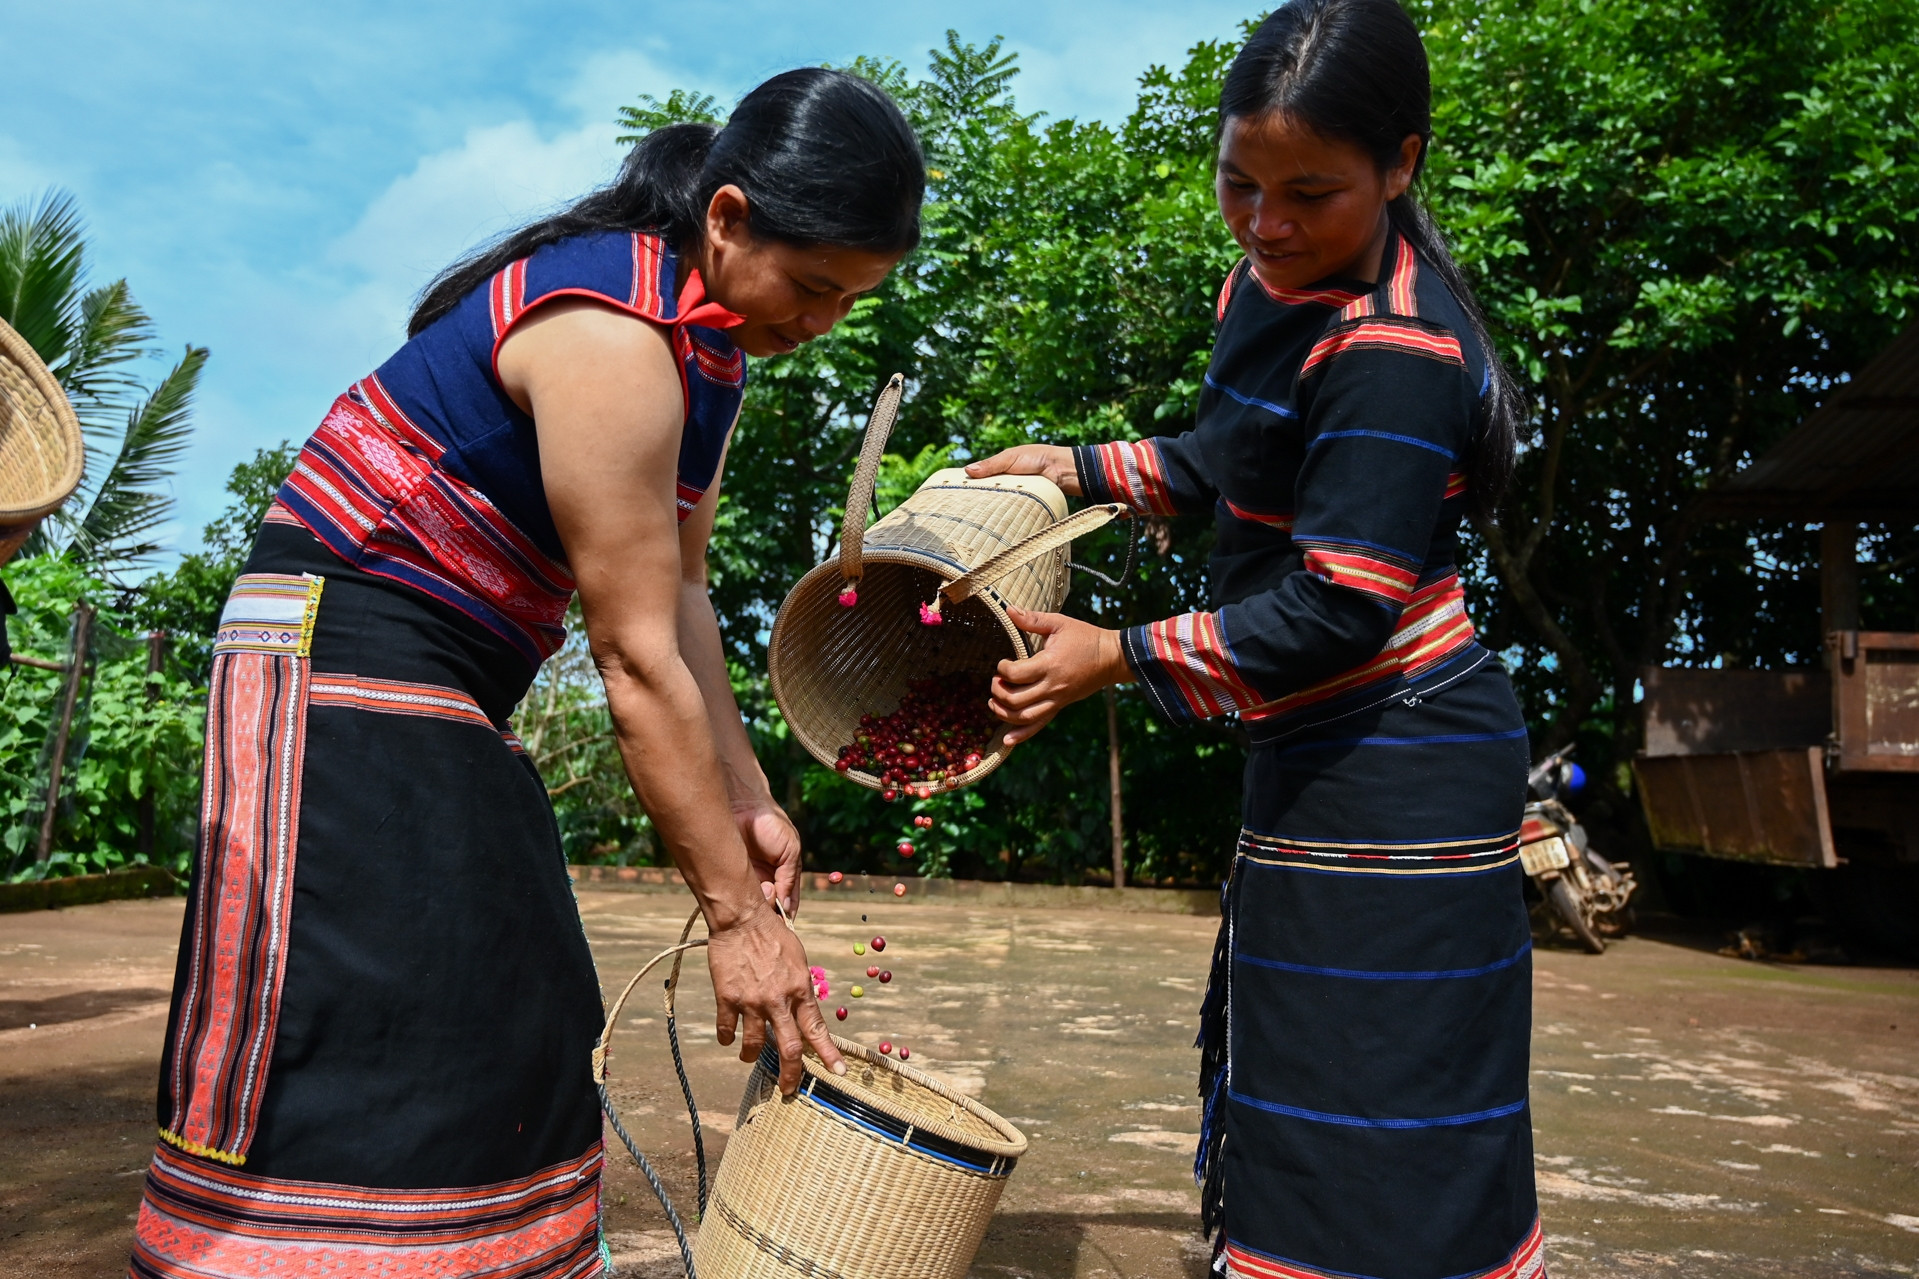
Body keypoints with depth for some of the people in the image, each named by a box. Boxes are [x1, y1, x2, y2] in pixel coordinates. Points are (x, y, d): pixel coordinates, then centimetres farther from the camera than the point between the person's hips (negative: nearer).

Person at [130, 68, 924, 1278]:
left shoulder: (710, 342, 6)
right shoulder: (610, 339, -25)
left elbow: (681, 594, 5)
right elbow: (638, 659, -26)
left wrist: (750, 800, 2)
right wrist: (737, 911, -21)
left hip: (453, 687, 10)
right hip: (346, 645, -9)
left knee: (508, 1026, 11)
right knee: (354, 1049, -11)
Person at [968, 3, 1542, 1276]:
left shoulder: (1394, 352, -23)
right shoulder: (1270, 284, 6)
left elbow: (1338, 608, -25)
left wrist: (1122, 657, -18)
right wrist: (1081, 469, 22)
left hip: (1395, 768, -10)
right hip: (1322, 749, 10)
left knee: (1382, 1100, 1)